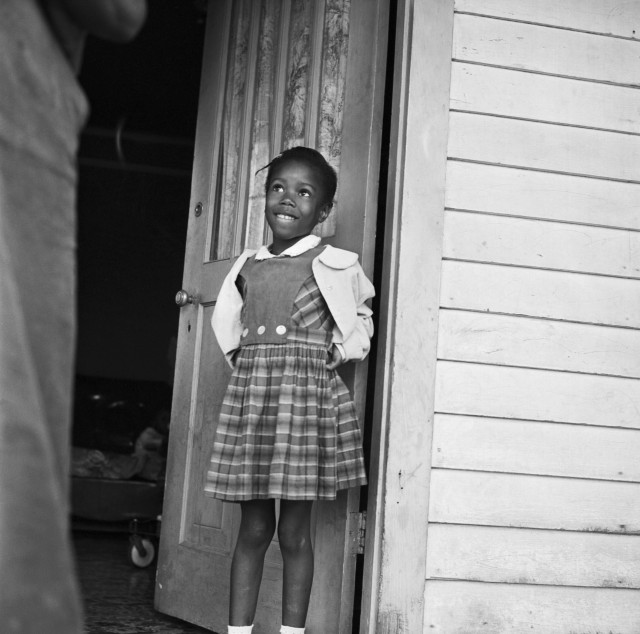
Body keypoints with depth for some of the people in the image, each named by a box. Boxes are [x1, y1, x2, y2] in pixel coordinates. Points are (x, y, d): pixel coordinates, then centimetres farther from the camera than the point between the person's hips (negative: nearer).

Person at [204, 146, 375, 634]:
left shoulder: (334, 266, 1)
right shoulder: (248, 266, 11)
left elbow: (361, 320, 16)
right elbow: (229, 325, 25)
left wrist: (339, 353, 5)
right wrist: (244, 359, 11)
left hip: (307, 393, -3)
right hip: (250, 392, 3)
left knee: (294, 532, 0)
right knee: (253, 528, 7)